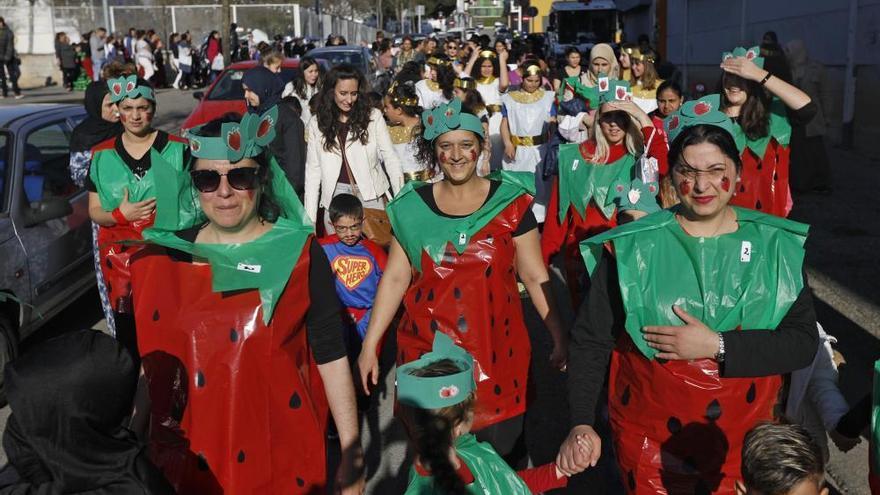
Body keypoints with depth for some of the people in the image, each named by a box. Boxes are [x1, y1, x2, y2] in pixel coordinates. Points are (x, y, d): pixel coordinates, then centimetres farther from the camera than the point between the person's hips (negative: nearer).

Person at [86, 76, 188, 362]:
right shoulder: (102, 155, 6)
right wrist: (120, 215, -13)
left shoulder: (177, 149, -1)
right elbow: (94, 211, 7)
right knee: (127, 329, 10)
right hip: (120, 257, 3)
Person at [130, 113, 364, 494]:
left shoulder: (299, 254, -9)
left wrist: (350, 455, -8)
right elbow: (149, 362, 8)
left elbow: (332, 356, -7)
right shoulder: (162, 260, 0)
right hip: (187, 461, 3)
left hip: (281, 458, -2)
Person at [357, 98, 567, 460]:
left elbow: (535, 276, 1)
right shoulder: (413, 205, 1)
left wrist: (559, 337, -3)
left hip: (495, 350, -1)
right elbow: (395, 277, 3)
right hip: (427, 350, 1)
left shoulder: (510, 200, -3)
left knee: (497, 456, 6)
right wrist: (370, 344, 1)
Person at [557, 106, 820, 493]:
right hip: (648, 442, -2)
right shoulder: (631, 247, -13)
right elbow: (591, 339, -10)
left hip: (744, 441, 3)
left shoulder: (776, 245, -5)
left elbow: (803, 342, -10)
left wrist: (717, 345, -23)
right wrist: (581, 424, -22)